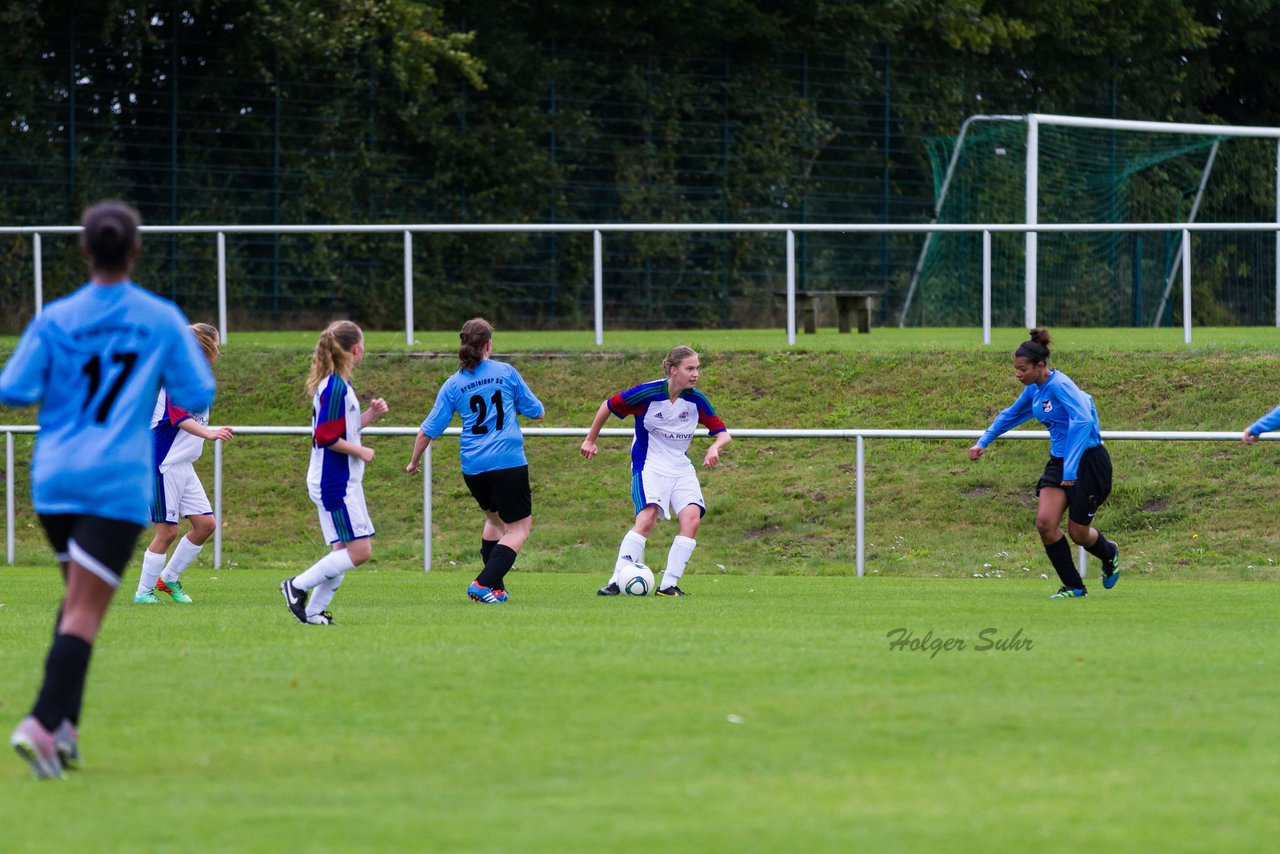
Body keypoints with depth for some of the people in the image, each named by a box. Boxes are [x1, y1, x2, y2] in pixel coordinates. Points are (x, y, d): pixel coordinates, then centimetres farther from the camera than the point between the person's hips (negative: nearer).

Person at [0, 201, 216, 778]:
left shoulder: (55, 320, 0)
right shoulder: (162, 320, -1)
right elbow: (197, 395, 3)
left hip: (54, 478, 3)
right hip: (118, 482, -3)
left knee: (78, 598, 20)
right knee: (86, 612, -7)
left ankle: (64, 725, 12)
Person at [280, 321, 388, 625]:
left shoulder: (340, 385, 13)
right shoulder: (335, 388, -17)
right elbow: (325, 438, -21)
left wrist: (370, 415, 10)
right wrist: (360, 451, -12)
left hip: (343, 482, 10)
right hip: (335, 483, -10)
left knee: (345, 551, 10)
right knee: (359, 550, -11)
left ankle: (313, 612, 12)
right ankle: (298, 585, -4)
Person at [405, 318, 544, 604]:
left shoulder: (453, 385, 4)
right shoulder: (506, 372, -1)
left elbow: (428, 430, 4)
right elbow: (537, 411, 8)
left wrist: (414, 462, 20)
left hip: (472, 468, 4)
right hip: (508, 462, -4)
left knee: (494, 517, 26)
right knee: (519, 526, 3)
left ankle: (495, 588, 25)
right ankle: (485, 584, -14)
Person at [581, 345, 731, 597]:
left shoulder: (696, 400, -3)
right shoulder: (647, 393, -14)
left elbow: (723, 434, 3)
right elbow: (608, 406, 0)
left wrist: (715, 447, -21)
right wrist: (591, 440, 8)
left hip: (681, 468, 5)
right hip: (649, 465, -4)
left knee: (692, 517, -17)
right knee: (648, 517, -26)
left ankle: (669, 585, -12)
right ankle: (617, 582, -22)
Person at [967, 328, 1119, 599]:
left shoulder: (1060, 386, -21)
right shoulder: (1034, 390, 6)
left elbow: (1083, 421, -33)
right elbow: (1010, 415, 25)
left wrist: (1071, 468, -37)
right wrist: (983, 442, 23)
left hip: (1088, 462, -8)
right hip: (1059, 461, 8)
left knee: (1078, 532, 2)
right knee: (1045, 523, -9)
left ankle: (1109, 554, 38)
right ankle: (1073, 587, 3)